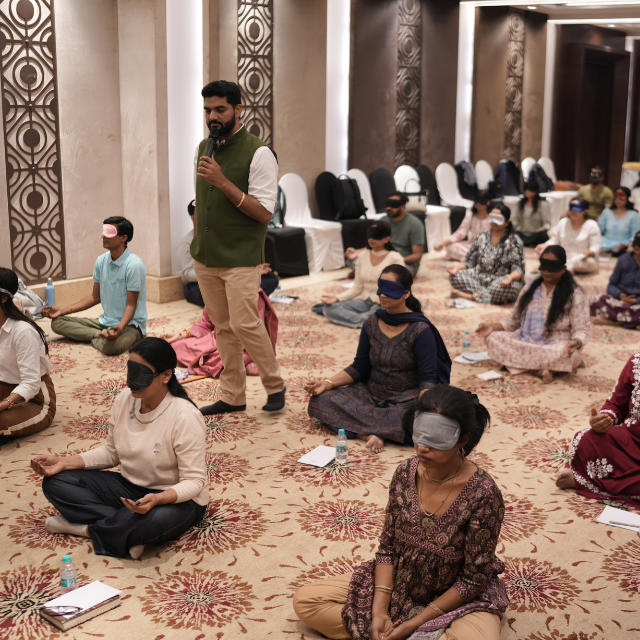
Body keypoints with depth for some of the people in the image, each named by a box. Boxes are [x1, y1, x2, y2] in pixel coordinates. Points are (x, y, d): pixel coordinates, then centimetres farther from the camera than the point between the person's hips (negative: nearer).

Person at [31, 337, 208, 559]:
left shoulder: (185, 417, -24)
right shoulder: (124, 399, -5)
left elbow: (194, 481, -22)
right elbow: (111, 453, 8)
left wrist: (157, 499, -41)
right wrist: (64, 462, -4)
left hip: (176, 499, -6)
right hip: (129, 487, 6)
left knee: (158, 519, -42)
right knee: (55, 482, -6)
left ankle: (86, 527, -13)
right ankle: (125, 530, -17)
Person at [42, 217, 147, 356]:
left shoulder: (134, 265, -18)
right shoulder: (101, 261, 4)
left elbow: (131, 305, -17)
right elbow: (95, 297, 13)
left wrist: (119, 328, -36)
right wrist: (62, 311, 7)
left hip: (130, 324, -7)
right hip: (105, 322, 8)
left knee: (110, 346, -40)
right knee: (58, 322, -2)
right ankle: (101, 335, -11)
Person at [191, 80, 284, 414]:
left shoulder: (258, 153, -12)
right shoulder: (204, 148, 10)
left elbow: (264, 212, -18)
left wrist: (222, 182, -24)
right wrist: (197, 242, 17)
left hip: (240, 260, -6)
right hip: (205, 258, 6)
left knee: (244, 324, -9)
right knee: (222, 327, 11)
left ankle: (275, 386, 11)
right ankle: (233, 396, 20)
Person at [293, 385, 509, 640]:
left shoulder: (483, 494, -26)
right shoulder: (405, 473, -12)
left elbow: (473, 579, -18)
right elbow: (387, 547, -3)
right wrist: (379, 610, -15)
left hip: (459, 598, -5)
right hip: (398, 584, 5)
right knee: (304, 600, -5)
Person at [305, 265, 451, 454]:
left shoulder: (420, 330, -10)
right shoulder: (371, 324, 4)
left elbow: (427, 378, -14)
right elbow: (359, 368, 7)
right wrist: (327, 383, -8)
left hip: (407, 399, -5)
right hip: (371, 394, 5)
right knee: (319, 401, -17)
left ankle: (363, 428, -23)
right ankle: (370, 434, -30)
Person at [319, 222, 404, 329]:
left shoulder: (395, 258, -5)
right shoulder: (363, 256, 10)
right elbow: (357, 288, 9)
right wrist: (337, 298, -7)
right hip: (364, 301, 6)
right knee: (328, 308, -16)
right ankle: (367, 321, -25)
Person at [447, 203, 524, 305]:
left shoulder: (514, 241, -4)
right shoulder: (482, 237, 8)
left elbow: (518, 269, -11)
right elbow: (469, 261, 10)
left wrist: (511, 277, -34)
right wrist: (457, 266, -12)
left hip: (501, 281, -5)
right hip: (481, 278, 5)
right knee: (455, 276, -18)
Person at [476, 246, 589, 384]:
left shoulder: (574, 295, -3)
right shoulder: (531, 287, 9)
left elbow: (581, 331, -6)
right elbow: (514, 320, 14)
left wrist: (575, 343, -30)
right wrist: (493, 326, -4)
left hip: (555, 347, -5)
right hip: (524, 342, 6)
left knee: (565, 354, -41)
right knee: (493, 338, -22)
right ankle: (539, 368, -30)